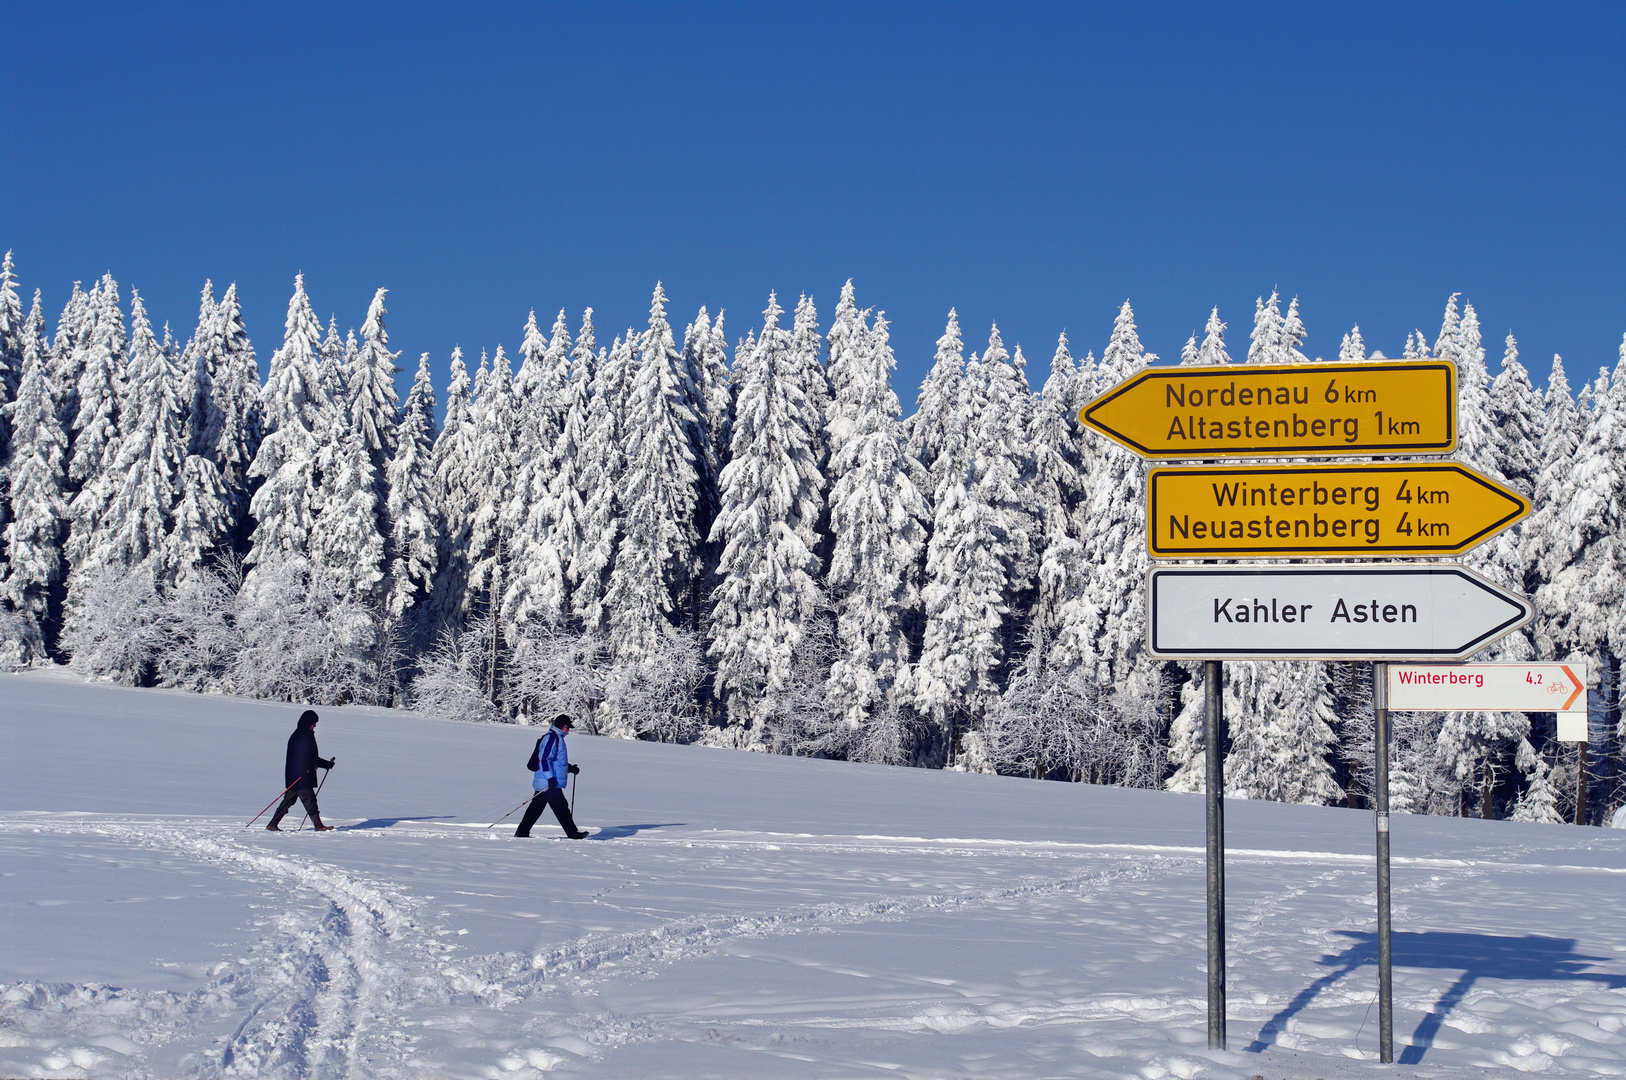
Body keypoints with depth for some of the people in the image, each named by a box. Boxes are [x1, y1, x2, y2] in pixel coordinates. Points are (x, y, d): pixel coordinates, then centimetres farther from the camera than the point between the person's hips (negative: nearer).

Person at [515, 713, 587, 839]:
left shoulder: (557, 738, 21)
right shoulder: (551, 738, -13)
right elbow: (543, 758, -21)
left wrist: (570, 768, 20)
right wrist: (550, 777, -25)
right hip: (549, 783, -11)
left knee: (536, 807, 11)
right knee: (561, 808, -6)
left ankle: (522, 831, 14)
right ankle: (572, 833, -2)